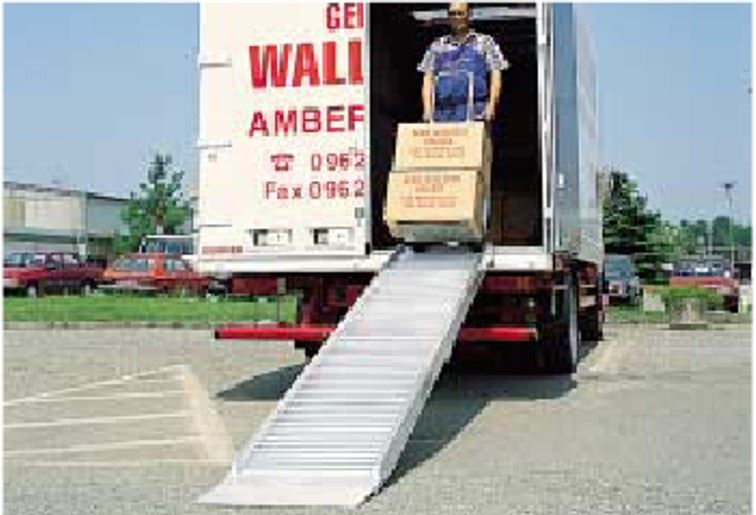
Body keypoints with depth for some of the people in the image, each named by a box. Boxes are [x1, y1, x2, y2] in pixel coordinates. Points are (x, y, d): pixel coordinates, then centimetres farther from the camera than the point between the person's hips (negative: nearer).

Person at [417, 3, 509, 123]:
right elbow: (428, 79, 13)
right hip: (442, 115, 2)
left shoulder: (484, 43, 12)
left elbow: (495, 76, 5)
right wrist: (427, 109, -1)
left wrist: (491, 105, -9)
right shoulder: (437, 46, 17)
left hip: (474, 114, -2)